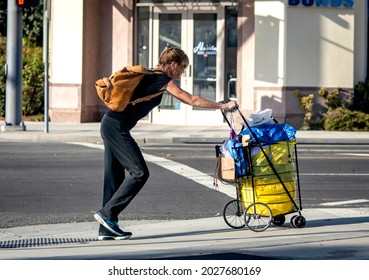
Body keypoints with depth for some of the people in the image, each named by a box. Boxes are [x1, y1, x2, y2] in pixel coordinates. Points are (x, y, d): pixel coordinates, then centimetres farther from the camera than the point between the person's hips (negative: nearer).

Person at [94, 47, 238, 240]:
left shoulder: (151, 76, 21)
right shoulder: (163, 80, -5)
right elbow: (192, 100, -4)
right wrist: (223, 106, 3)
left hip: (109, 124, 9)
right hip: (117, 128, -9)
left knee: (115, 176, 10)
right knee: (139, 173, -6)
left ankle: (107, 229, 10)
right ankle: (107, 214, -6)